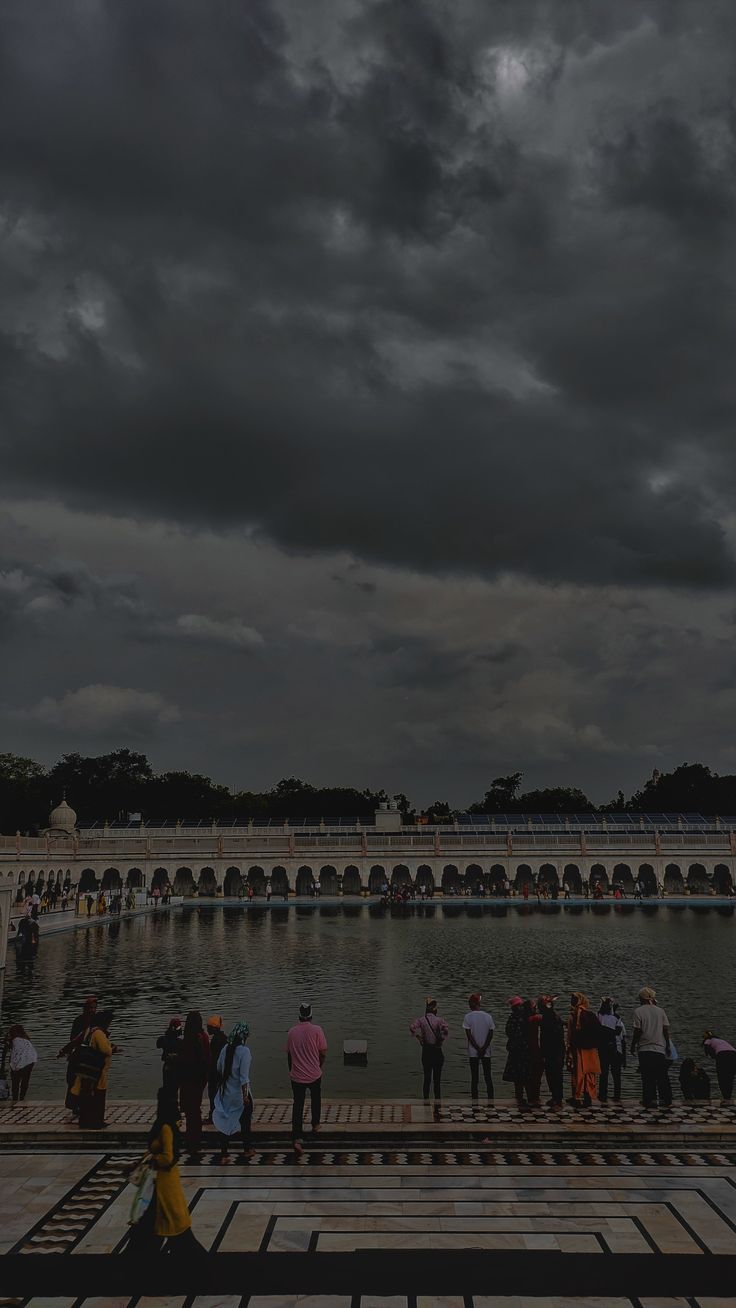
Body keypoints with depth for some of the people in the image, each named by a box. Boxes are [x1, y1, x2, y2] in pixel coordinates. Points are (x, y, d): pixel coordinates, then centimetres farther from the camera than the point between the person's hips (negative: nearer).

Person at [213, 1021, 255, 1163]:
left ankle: (224, 1154, 10)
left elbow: (219, 1068, 10)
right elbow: (244, 1077, -21)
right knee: (245, 1122, 15)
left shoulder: (225, 1048, -3)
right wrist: (245, 1096, -16)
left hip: (225, 1092, 4)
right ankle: (247, 1150, 29)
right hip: (240, 1094, -4)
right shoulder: (244, 1051, -20)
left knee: (225, 1122, 11)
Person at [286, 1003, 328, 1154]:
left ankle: (296, 1139, -7)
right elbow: (323, 1052, -8)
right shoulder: (316, 1030, -11)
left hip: (296, 1075, 1)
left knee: (298, 1105, 4)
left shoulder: (292, 1032, -3)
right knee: (316, 1099, 26)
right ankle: (315, 1124, 42)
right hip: (314, 1074, -1)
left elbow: (289, 1054, 7)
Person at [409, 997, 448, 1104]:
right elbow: (446, 1028, -26)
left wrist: (418, 1038, -9)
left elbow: (412, 1027, -19)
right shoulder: (439, 1020, -8)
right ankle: (437, 1099, 8)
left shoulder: (421, 1020, -2)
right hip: (437, 1050, -2)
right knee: (437, 1076, 8)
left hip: (426, 1050, 2)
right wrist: (441, 1040, -13)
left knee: (426, 1076, 13)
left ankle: (425, 1099, 15)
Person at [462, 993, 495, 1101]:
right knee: (488, 1077, 8)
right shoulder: (488, 1016, 1)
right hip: (486, 1052, 2)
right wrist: (483, 1049, -4)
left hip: (473, 1052, -2)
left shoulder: (468, 1017, -7)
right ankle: (490, 1101, 6)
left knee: (474, 1078, 3)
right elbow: (490, 1034, -1)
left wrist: (478, 1048, -7)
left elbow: (469, 1035, -10)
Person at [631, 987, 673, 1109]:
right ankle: (666, 1100, 8)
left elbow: (637, 1031, -8)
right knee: (662, 1076, 9)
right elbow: (666, 1030, 4)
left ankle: (650, 1100, -3)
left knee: (648, 1077, 1)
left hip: (645, 1049, -3)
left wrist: (633, 1046, 3)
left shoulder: (638, 1011, -4)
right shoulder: (660, 1011, 7)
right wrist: (668, 1046, 13)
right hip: (660, 1048, 3)